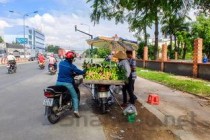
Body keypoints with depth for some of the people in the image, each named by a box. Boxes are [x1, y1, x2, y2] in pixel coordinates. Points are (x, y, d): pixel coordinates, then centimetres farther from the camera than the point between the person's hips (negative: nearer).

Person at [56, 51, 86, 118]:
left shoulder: (60, 63, 5)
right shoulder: (72, 66, -11)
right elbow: (78, 72, -4)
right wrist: (84, 71, 15)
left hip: (59, 82, 5)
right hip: (67, 83, -4)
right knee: (74, 96, 8)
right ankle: (76, 110, -1)